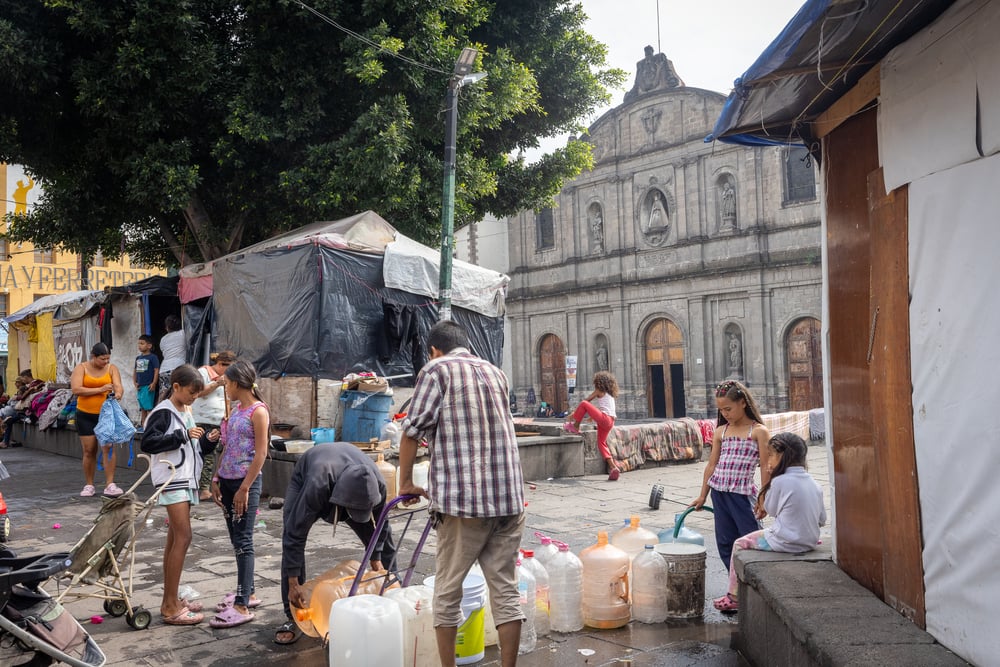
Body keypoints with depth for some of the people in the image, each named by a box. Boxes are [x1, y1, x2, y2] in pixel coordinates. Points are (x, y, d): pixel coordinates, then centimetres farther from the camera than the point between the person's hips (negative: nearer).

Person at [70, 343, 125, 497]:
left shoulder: (112, 368, 2)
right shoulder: (81, 368, -2)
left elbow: (118, 386, -11)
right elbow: (76, 389, -14)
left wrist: (118, 393, -35)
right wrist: (100, 389, -22)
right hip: (86, 415, 0)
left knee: (108, 447, -8)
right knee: (89, 451, 6)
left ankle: (110, 484, -6)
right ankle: (89, 485, 17)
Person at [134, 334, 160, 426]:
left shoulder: (152, 357, -8)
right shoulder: (138, 358, 13)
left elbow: (156, 370, -11)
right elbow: (135, 371, 19)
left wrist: (154, 383, -16)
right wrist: (134, 382, 8)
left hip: (148, 386, -7)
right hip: (140, 386, 7)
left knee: (149, 407, -7)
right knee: (142, 408, 14)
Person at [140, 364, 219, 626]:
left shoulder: (185, 413, 16)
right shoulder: (163, 412, -11)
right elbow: (147, 442, -21)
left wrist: (207, 440, 3)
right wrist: (183, 436, -21)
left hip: (186, 480, 9)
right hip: (171, 480, -9)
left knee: (175, 538, 12)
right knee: (183, 537, -13)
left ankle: (170, 600, 19)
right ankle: (171, 607, -9)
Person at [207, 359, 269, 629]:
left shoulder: (258, 411, -11)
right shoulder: (236, 411, 14)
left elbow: (261, 454, -15)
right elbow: (227, 449, 16)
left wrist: (244, 488, -17)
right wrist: (217, 479, 9)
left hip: (246, 482, -8)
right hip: (228, 481, 8)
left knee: (243, 541, -6)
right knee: (237, 540, 13)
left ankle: (242, 606, -3)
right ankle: (247, 593, 25)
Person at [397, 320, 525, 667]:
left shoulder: (436, 369, 1)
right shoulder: (495, 372, 18)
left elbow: (413, 430, -6)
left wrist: (405, 482, 6)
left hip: (462, 499, -5)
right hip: (509, 497, 5)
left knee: (447, 592, 8)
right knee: (505, 590, 9)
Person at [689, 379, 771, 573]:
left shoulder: (758, 431, -4)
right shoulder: (721, 432, 10)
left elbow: (766, 468, -6)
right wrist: (703, 495, 16)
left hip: (742, 493, -6)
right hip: (718, 493, 6)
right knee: (725, 544, 10)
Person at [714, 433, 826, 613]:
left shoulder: (780, 481, -18)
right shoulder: (814, 484, 3)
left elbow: (770, 510, -3)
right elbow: (822, 520, 9)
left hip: (786, 543, -8)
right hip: (810, 542, 8)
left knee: (740, 544, 11)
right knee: (762, 536, 31)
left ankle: (734, 597, 17)